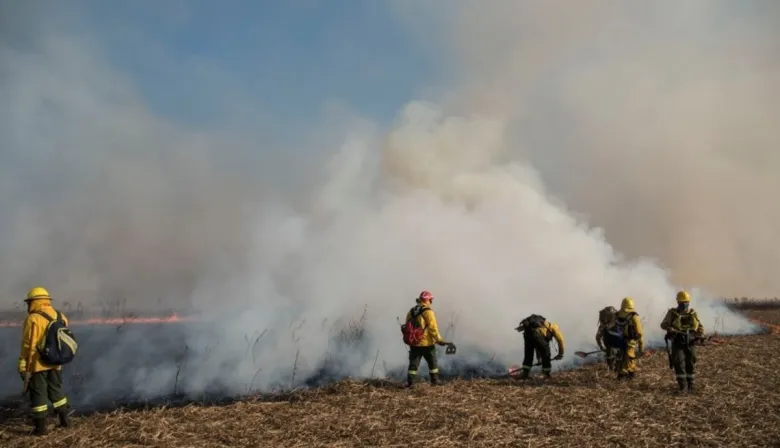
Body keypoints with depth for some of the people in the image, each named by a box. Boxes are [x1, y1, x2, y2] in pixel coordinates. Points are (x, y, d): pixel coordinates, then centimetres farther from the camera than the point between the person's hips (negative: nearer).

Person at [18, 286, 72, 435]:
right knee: (56, 390, 20)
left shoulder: (33, 319, -14)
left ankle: (40, 427, 8)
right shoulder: (60, 316, 5)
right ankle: (64, 419, 25)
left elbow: (28, 345, -14)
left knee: (38, 393, 4)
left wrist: (23, 366, -8)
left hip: (37, 364, -6)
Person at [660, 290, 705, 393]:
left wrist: (701, 335, -12)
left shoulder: (692, 313, 6)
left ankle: (690, 384, 20)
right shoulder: (672, 313, -2)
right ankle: (682, 384, -5)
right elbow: (663, 325, -8)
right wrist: (671, 329, -28)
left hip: (689, 342, 3)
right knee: (679, 362, -11)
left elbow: (700, 326, 9)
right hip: (677, 343, -3)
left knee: (690, 363, 7)